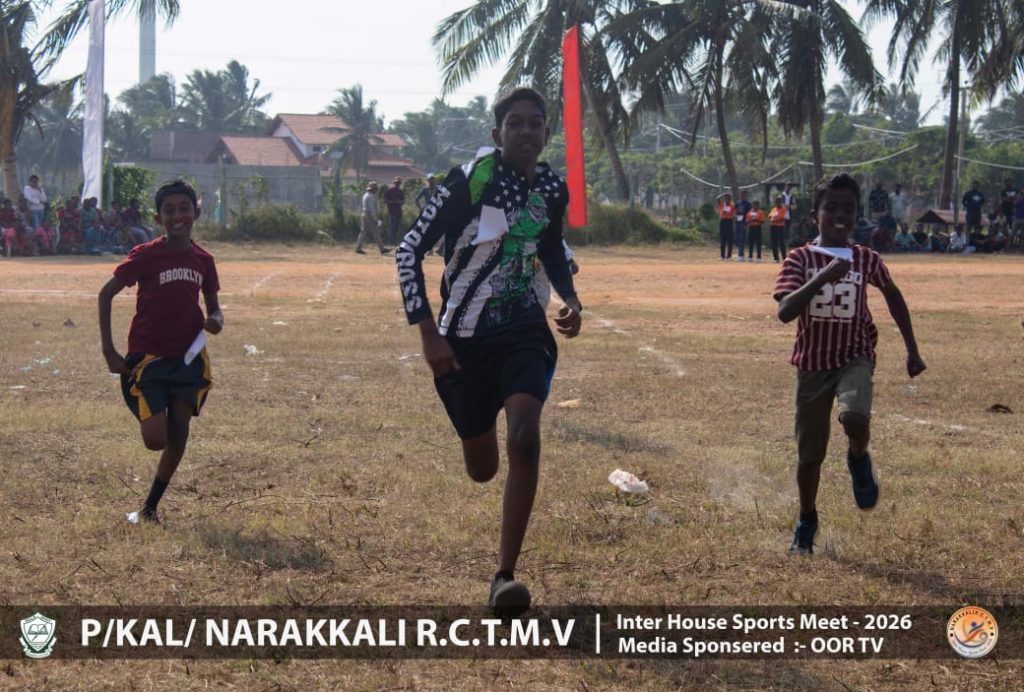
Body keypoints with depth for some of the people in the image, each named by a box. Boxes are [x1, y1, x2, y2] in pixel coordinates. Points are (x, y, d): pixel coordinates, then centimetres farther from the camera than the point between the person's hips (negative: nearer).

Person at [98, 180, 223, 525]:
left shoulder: (203, 260, 4)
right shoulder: (146, 256, -9)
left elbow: (213, 308, 15)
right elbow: (106, 294, -6)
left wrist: (215, 321, -10)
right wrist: (109, 350, -11)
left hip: (188, 357, 4)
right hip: (148, 357, -4)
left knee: (178, 439, 2)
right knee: (155, 439, -14)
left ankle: (150, 508, 17)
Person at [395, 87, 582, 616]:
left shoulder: (552, 190, 2)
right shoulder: (470, 181, -15)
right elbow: (410, 251, -12)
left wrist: (569, 298, 5)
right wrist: (429, 334, -18)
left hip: (525, 331, 3)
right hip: (465, 338, -2)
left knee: (524, 439, -21)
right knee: (482, 468, 8)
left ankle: (505, 576, -18)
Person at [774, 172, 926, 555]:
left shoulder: (866, 260, 0)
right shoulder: (801, 259, -6)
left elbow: (893, 295, 19)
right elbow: (785, 311, -20)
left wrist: (912, 350, 19)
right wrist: (823, 276, -31)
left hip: (855, 357, 0)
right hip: (812, 363, 0)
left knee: (854, 418, -32)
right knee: (809, 453, 7)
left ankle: (859, 460, 3)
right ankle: (806, 522, 31)